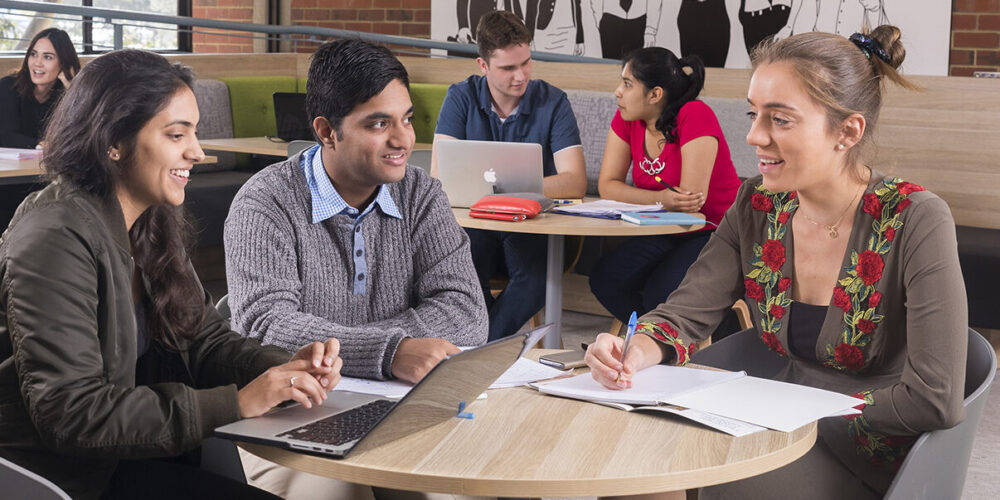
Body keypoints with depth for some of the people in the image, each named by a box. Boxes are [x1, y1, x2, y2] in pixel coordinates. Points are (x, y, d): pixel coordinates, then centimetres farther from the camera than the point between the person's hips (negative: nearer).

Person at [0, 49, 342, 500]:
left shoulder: (152, 225, 7)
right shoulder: (56, 240, -21)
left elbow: (204, 338, 10)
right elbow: (69, 412, -26)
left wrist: (288, 367, -11)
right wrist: (237, 403, -26)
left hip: (121, 461, 8)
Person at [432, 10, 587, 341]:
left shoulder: (552, 102, -4)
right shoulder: (461, 98, 1)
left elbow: (575, 183, -13)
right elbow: (440, 176, -8)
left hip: (533, 226, -1)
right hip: (475, 223, 1)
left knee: (539, 276, -33)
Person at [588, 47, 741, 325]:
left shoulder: (695, 116, -22)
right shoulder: (626, 119, -1)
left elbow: (692, 200, -24)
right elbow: (607, 185, -6)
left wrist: (641, 200, -11)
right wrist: (663, 199, -23)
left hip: (714, 232, -7)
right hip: (668, 235, 7)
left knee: (659, 294, -27)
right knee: (604, 279, -14)